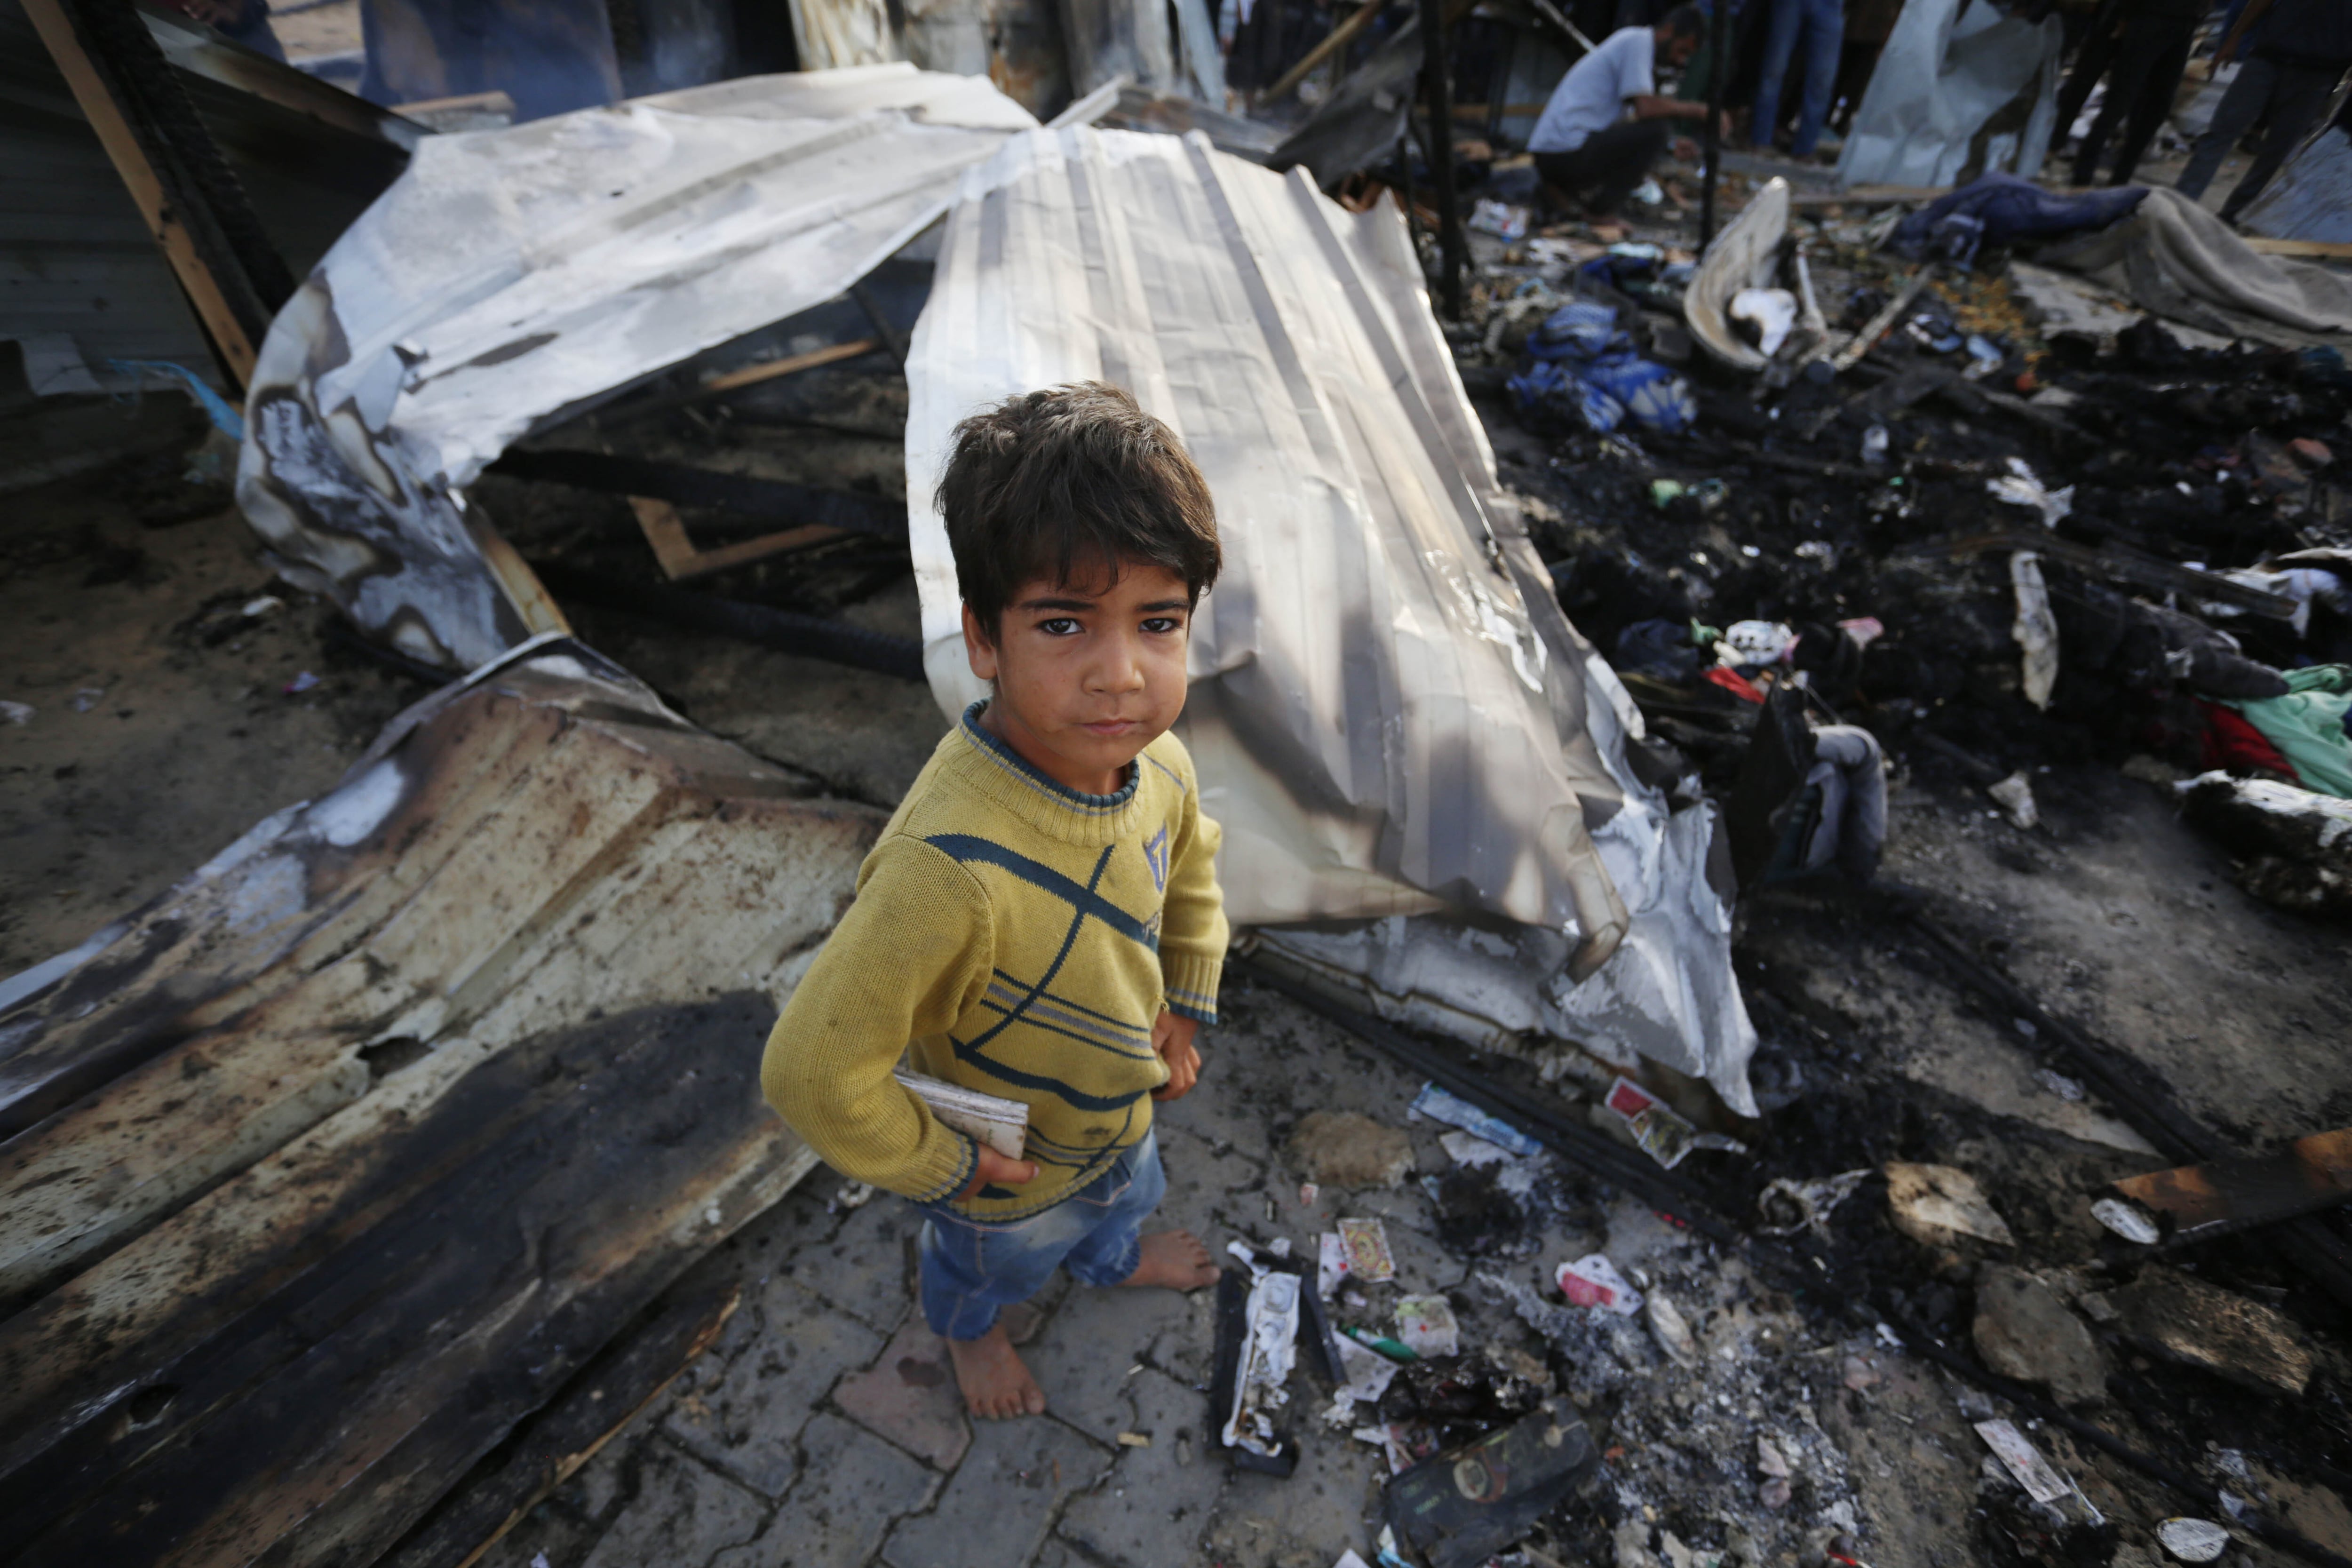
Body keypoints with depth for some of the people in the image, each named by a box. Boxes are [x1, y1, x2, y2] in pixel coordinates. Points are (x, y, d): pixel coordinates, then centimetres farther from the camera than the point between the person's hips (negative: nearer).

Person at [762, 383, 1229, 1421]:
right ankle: (967, 1329, 69)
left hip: (1121, 1105, 5)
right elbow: (813, 1073, -37)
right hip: (1011, 1176, -5)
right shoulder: (952, 868, -48)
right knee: (991, 1265, 32)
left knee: (1123, 1193, 39)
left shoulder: (1158, 762, -24)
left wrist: (1185, 1006, -2)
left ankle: (1113, 1258, 76)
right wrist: (941, 1167, -22)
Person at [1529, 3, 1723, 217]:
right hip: (1569, 153, -10)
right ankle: (1602, 208, -10)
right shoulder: (1638, 41, -5)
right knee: (1658, 129, -11)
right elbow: (1646, 108, -17)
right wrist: (1697, 110, -5)